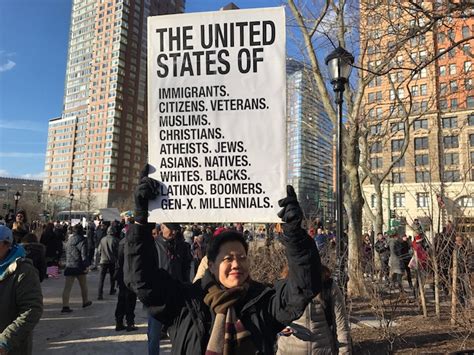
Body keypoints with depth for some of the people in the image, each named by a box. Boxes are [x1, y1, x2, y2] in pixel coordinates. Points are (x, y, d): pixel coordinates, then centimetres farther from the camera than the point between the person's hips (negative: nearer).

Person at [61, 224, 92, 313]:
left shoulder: (69, 240, 9)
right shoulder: (81, 240, -11)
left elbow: (67, 252, 15)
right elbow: (84, 254, -17)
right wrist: (86, 266, -15)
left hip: (69, 266, 4)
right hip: (79, 266, -4)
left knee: (67, 287, 0)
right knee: (83, 285, 15)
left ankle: (65, 306, -8)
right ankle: (85, 301, 29)